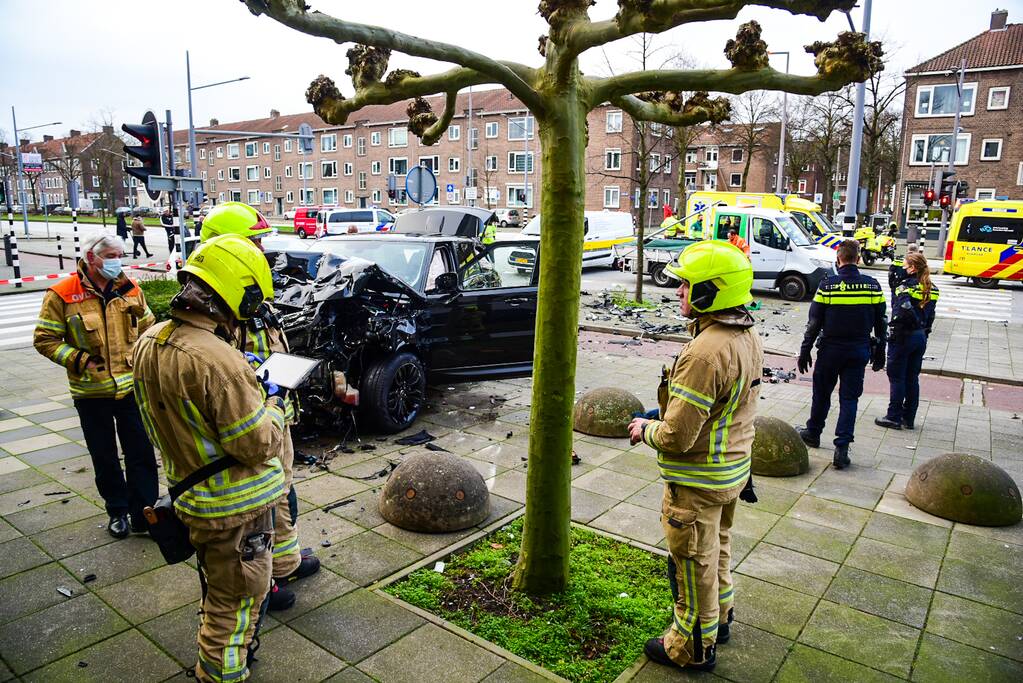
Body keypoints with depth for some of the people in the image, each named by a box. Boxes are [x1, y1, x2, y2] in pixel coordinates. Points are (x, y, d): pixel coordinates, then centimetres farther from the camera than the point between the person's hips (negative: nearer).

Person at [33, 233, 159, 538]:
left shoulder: (130, 289, 2)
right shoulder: (62, 295, -9)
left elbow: (148, 327, 14)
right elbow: (45, 339, -4)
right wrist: (79, 360, -15)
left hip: (131, 387, 2)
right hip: (91, 393, -2)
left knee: (141, 454, 5)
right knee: (105, 458, 13)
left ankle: (144, 515, 17)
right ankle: (117, 511, 30)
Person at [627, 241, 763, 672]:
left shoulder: (704, 353, -32)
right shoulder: (749, 339, 0)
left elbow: (677, 436, -30)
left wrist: (645, 430, -9)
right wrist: (665, 415, 11)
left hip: (697, 483, -9)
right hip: (734, 470, 9)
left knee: (693, 564, 11)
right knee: (717, 549, 28)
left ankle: (693, 647, 31)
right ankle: (719, 618, 49)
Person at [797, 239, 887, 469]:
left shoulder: (827, 285, -11)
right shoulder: (873, 286, -2)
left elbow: (814, 323, -9)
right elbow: (880, 323, 4)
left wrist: (804, 352, -2)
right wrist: (880, 353, 14)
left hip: (830, 349, -1)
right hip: (860, 351, 2)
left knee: (822, 393, 15)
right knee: (849, 398, 5)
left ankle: (813, 433, 33)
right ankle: (842, 449, 0)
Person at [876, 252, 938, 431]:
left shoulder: (905, 287, -16)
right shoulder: (931, 289, 7)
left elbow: (903, 312, -29)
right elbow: (930, 316, 11)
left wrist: (893, 331, -16)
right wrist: (924, 333, 17)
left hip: (903, 337, -7)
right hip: (920, 337, 7)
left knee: (897, 377, 2)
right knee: (913, 378, 13)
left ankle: (894, 417, 9)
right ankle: (909, 419, 20)